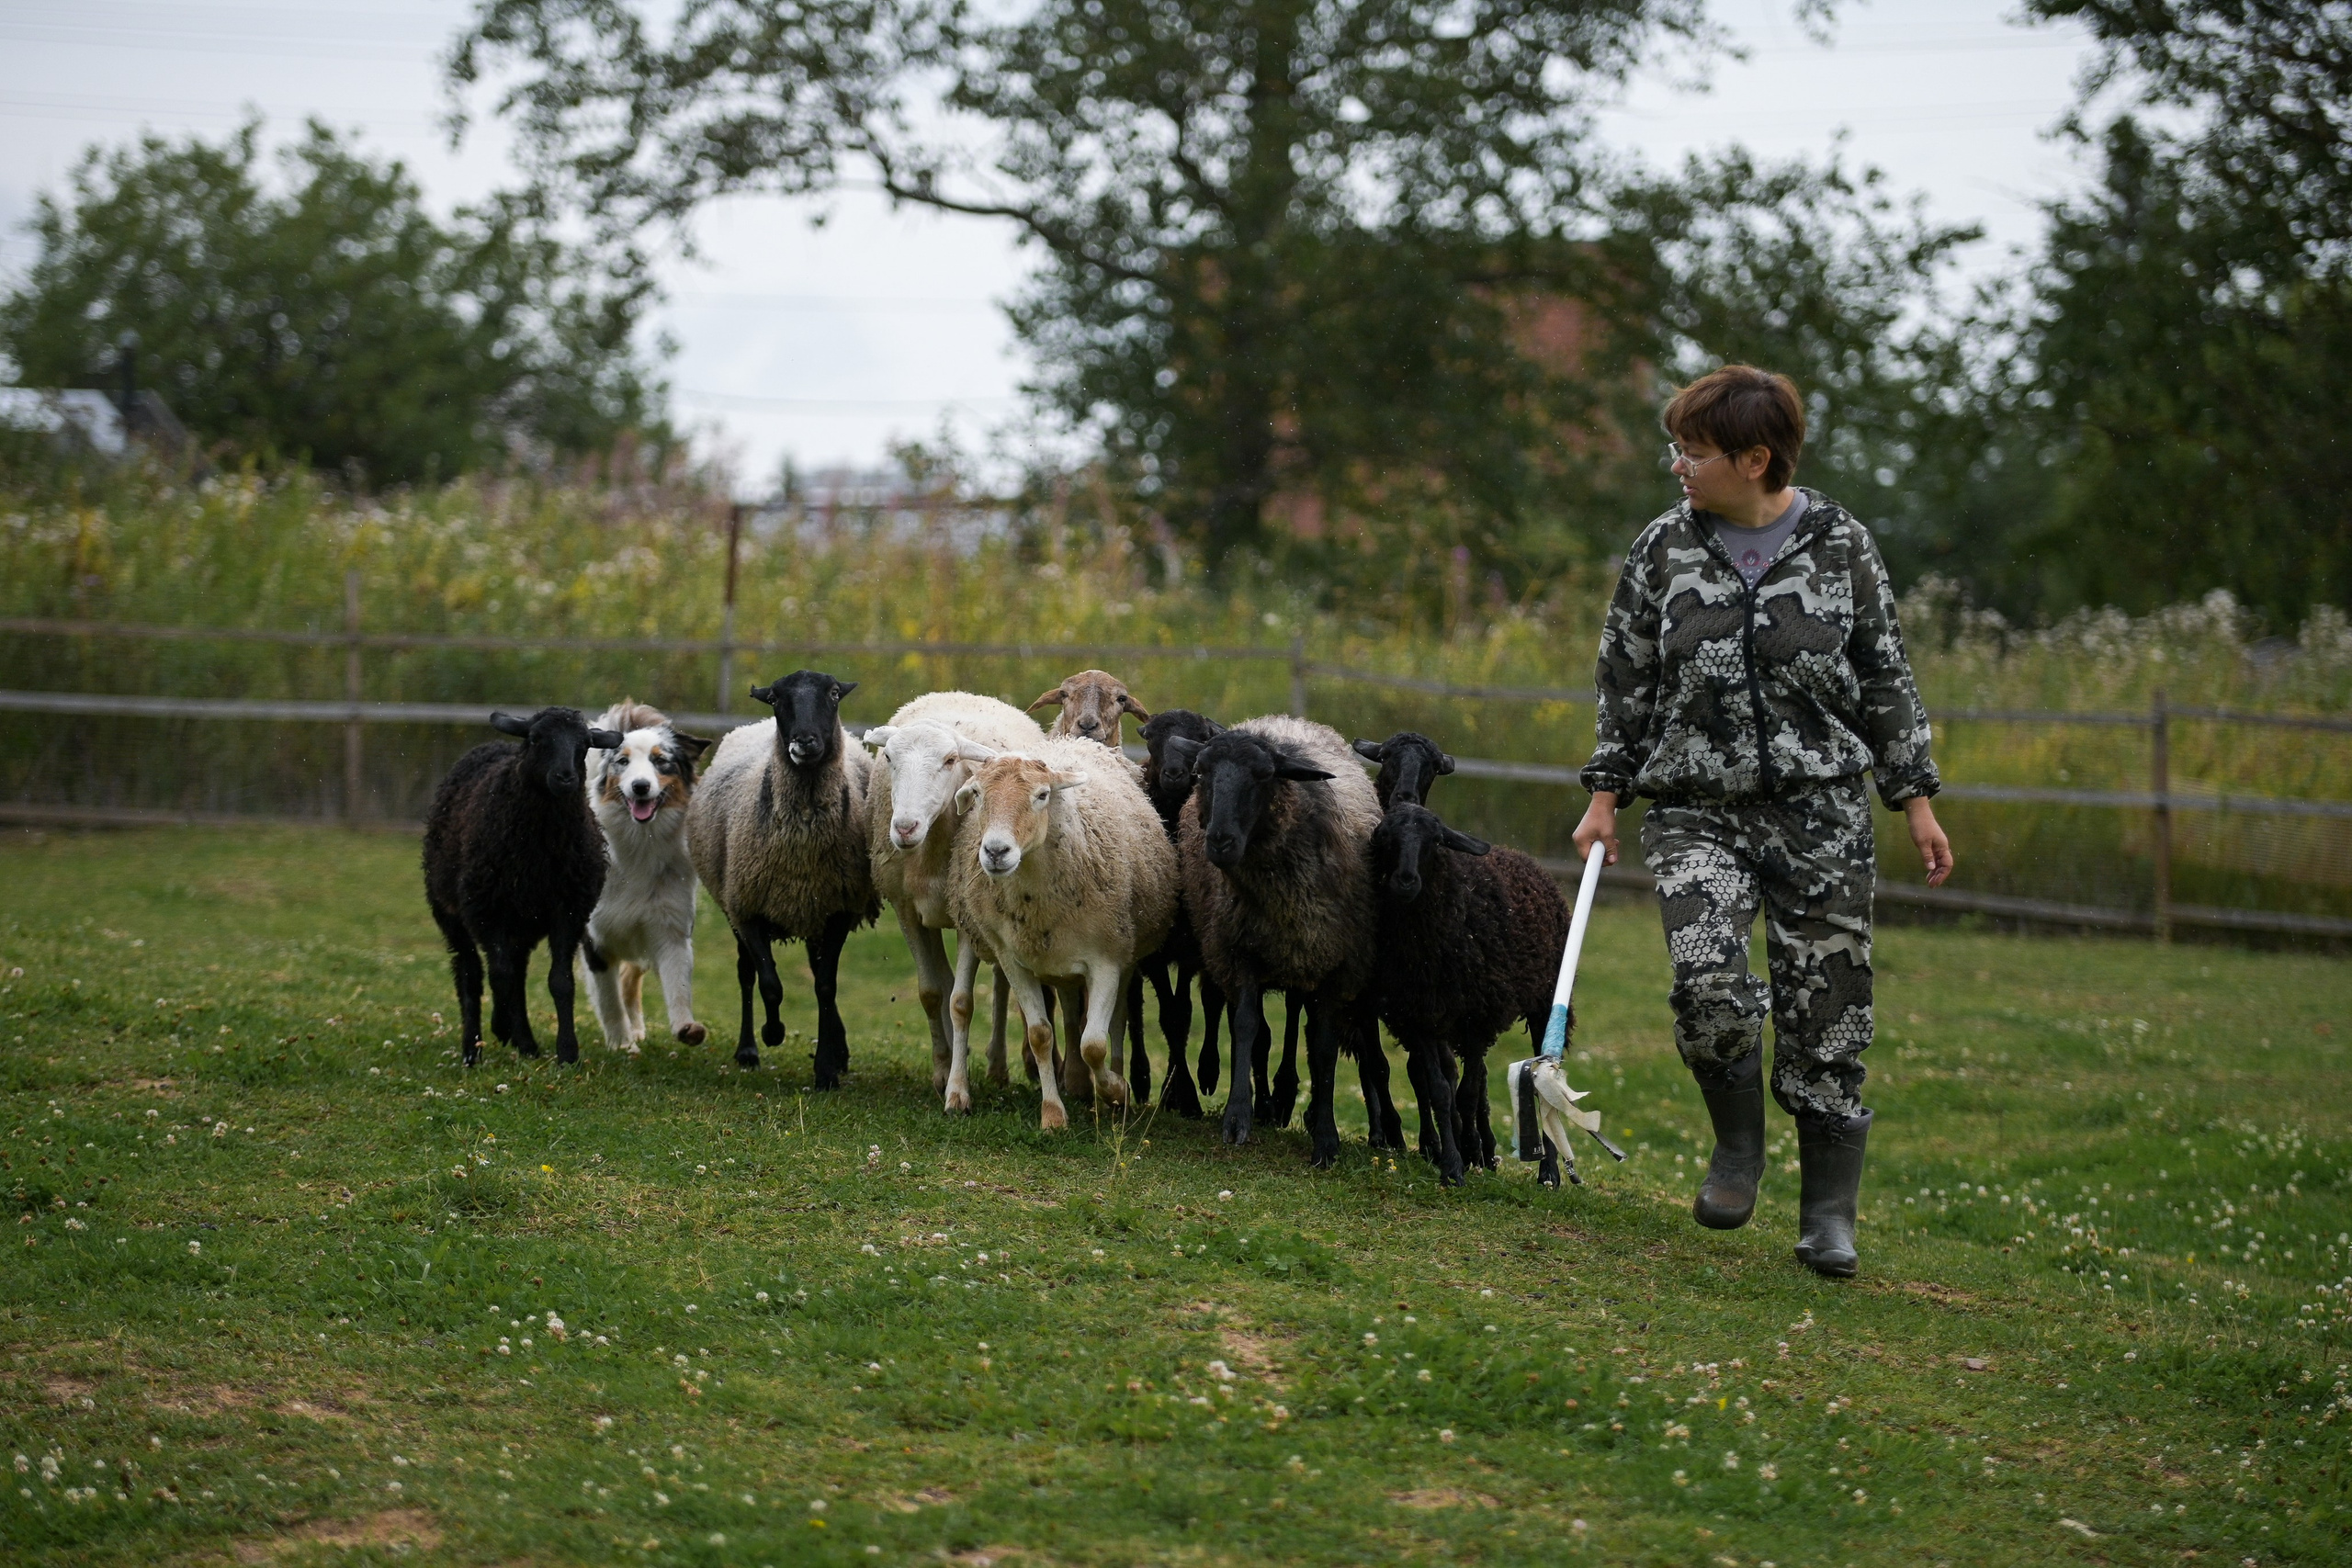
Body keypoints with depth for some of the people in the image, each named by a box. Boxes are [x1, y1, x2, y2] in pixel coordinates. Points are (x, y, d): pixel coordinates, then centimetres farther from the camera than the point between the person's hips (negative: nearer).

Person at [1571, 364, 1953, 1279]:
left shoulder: (1839, 545, 1)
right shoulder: (1663, 551, 4)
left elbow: (1886, 680, 8)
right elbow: (1626, 680, 12)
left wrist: (1914, 800, 6)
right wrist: (1606, 793, 8)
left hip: (1820, 810, 0)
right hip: (1698, 809, 1)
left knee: (1826, 1013, -2)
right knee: (1705, 978, -22)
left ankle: (1828, 1213, 13)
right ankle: (1739, 1141, 6)